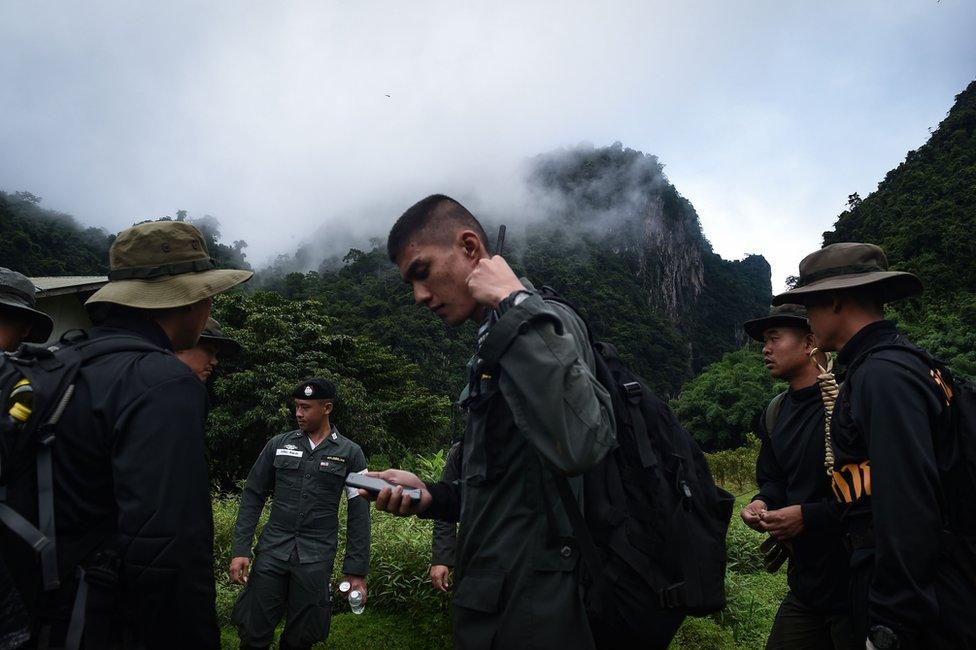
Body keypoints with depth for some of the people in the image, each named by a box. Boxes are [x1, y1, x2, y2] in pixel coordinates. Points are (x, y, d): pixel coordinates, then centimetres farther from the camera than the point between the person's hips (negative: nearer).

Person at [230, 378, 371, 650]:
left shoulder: (350, 453, -1)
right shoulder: (279, 444, 4)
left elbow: (359, 515, 0)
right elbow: (253, 496, 7)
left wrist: (357, 570, -3)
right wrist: (240, 550, -1)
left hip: (316, 559, -1)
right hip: (272, 551, 1)